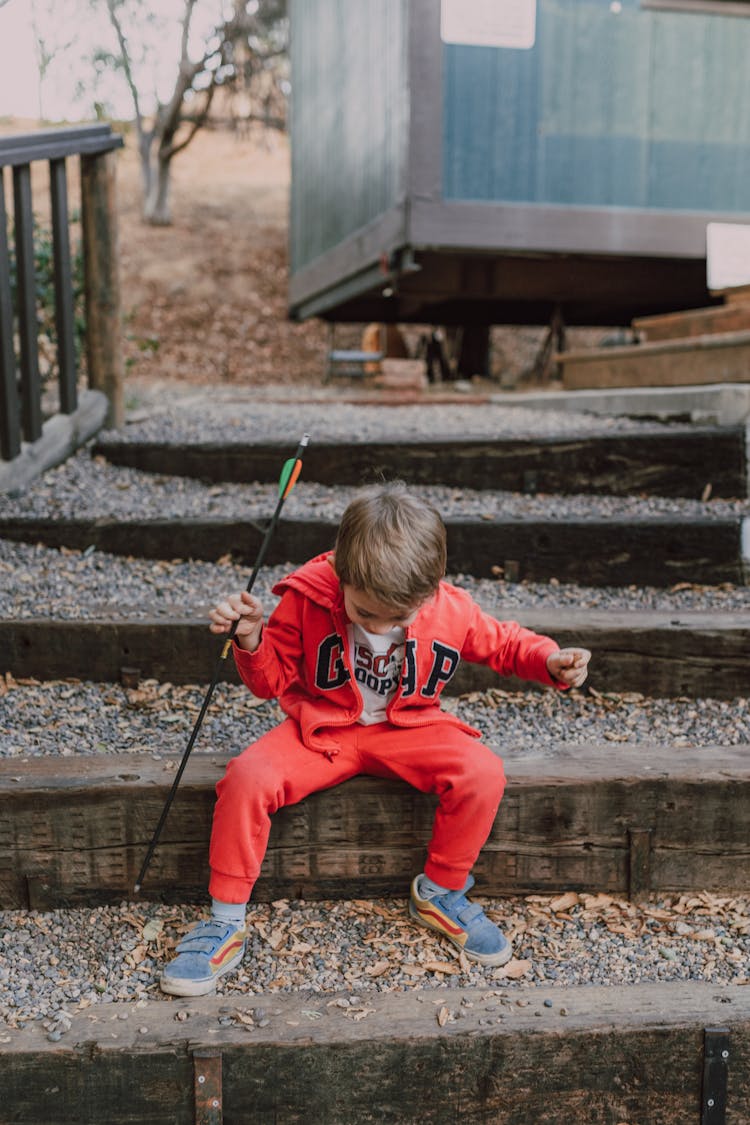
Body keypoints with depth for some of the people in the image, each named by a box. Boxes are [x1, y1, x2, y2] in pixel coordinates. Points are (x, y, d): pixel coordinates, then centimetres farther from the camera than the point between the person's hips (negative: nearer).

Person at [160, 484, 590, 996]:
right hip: (323, 730, -1)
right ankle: (226, 922, -9)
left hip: (407, 728, 1)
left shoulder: (452, 610, -15)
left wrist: (549, 659, -14)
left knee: (483, 772, -25)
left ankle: (440, 892, 2)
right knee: (247, 777, -28)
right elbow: (273, 680, -6)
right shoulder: (306, 599, -18)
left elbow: (503, 642, 5)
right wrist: (252, 640, -26)